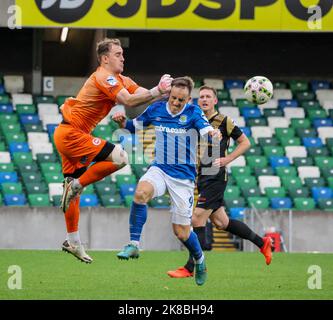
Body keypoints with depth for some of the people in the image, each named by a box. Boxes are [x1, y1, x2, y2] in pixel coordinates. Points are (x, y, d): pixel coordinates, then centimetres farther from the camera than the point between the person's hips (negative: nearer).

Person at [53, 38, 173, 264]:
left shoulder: (122, 81, 15)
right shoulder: (104, 77, -16)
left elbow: (144, 95, 7)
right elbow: (129, 101, -27)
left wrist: (163, 91, -10)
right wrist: (157, 91, -25)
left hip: (67, 135, 10)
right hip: (71, 134, -10)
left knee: (75, 188, 12)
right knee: (120, 157, -19)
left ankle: (73, 242, 18)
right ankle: (76, 185, -11)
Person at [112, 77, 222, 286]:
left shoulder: (193, 113, -10)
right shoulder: (156, 109, -1)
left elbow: (207, 131, -27)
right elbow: (134, 126, 12)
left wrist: (214, 134, -50)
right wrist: (122, 121, -9)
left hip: (183, 176, -2)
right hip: (160, 169, 2)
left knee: (181, 232, 1)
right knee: (141, 192, -33)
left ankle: (199, 260, 32)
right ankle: (134, 244, -23)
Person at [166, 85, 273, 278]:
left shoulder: (224, 121, -5)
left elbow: (245, 142, 0)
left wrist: (228, 159, -11)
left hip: (215, 177, -7)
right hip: (201, 179, 7)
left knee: (197, 219, -12)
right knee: (221, 222, 12)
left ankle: (191, 268, -8)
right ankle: (262, 243, 29)